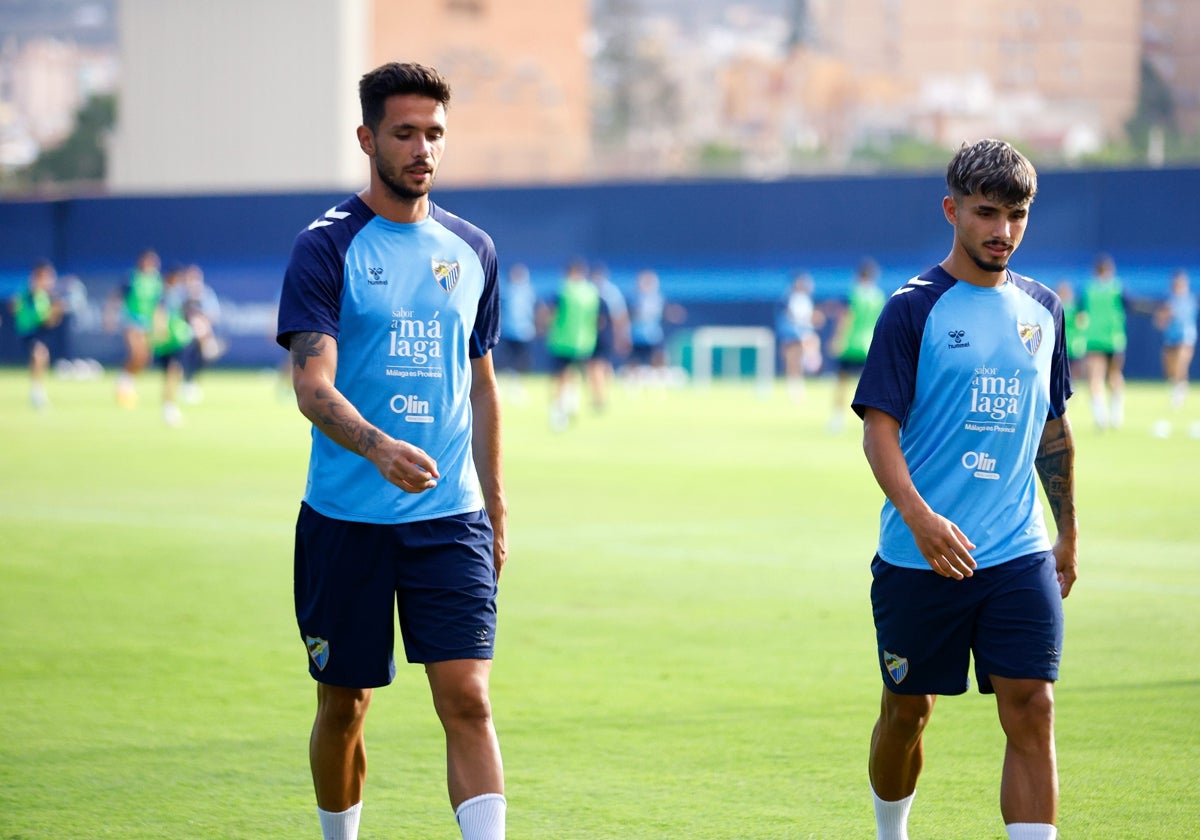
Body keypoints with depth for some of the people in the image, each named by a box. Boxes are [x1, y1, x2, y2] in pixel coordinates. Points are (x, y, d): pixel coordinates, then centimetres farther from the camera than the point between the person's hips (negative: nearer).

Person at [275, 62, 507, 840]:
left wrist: (495, 509, 15)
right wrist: (380, 447, -35)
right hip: (345, 517, -2)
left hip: (450, 518, 3)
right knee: (344, 708, 8)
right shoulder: (327, 246, -6)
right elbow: (312, 386, -16)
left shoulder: (472, 249, 9)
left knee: (468, 698, -9)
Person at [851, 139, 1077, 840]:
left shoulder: (1042, 308, 10)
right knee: (908, 710, 10)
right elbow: (879, 429, -12)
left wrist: (1069, 532, 21)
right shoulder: (914, 308, -6)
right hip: (920, 559, -3)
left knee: (1032, 712, -8)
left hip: (1020, 556, 3)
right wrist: (920, 517, -27)